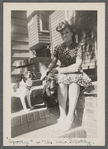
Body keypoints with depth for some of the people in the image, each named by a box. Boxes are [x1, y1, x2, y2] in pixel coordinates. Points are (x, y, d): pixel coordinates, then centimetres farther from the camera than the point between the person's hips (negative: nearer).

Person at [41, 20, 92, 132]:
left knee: (74, 83, -30)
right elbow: (53, 63, 5)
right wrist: (47, 71, -16)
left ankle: (70, 117, -29)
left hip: (75, 74, -2)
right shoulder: (58, 48, 9)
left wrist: (59, 69, -12)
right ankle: (62, 115, -26)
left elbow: (77, 66, -11)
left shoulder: (78, 47, -1)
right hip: (62, 74, 2)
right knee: (62, 83, -27)